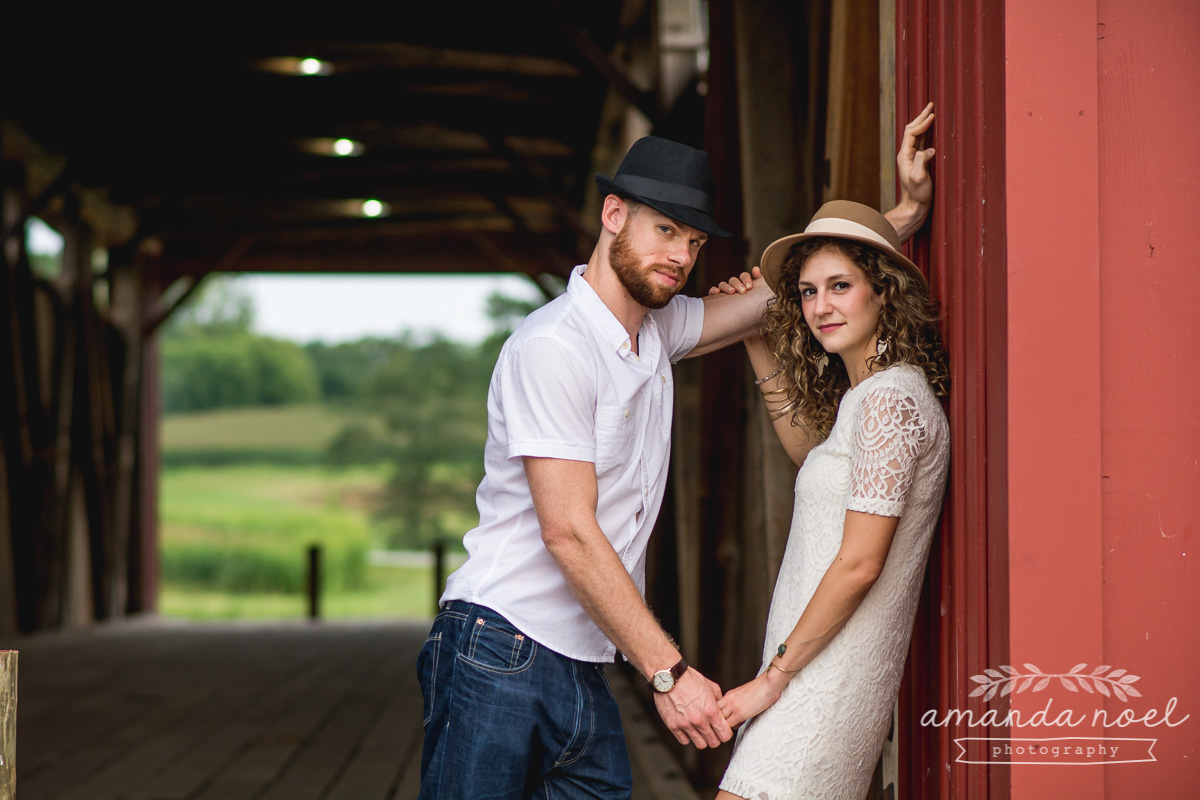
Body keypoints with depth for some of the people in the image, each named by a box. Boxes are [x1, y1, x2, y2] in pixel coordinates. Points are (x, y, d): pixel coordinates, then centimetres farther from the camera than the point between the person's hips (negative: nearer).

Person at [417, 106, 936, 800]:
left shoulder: (658, 329, 13)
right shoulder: (553, 346, -14)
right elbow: (569, 532, -20)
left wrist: (909, 210, 12)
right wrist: (669, 671, -22)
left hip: (585, 675, 8)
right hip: (503, 657, -8)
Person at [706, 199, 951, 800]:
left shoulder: (890, 397, -15)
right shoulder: (863, 394, 15)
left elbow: (859, 563, -18)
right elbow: (809, 452, 37)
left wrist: (775, 674, -12)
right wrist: (760, 348, 27)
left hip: (827, 676, -9)